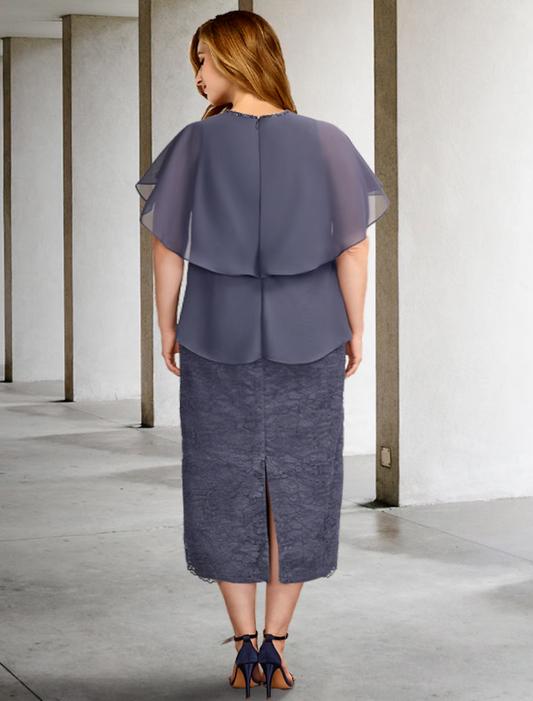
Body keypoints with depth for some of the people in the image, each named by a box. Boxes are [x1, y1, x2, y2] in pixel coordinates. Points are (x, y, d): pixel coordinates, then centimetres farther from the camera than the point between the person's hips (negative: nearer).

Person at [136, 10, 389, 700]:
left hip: (217, 337, 0)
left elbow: (167, 247, -4)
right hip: (307, 341, 1)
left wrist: (167, 327, 8)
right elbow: (353, 250, -6)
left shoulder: (196, 145, -8)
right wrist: (354, 330, 5)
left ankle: (246, 645, 14)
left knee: (226, 489, 12)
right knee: (295, 489, 11)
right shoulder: (327, 144, -7)